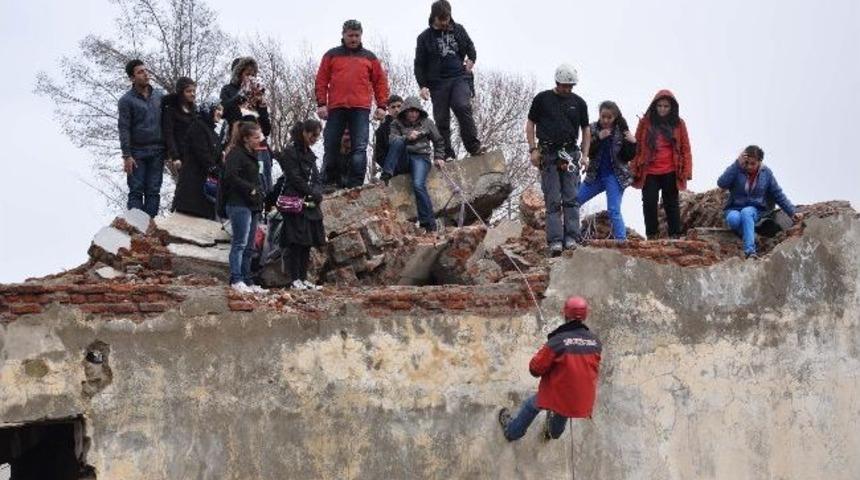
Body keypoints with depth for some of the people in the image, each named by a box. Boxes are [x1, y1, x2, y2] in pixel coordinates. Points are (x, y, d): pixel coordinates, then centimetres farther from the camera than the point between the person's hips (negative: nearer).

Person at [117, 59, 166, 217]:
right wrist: (126, 155, -11)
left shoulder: (160, 95, 9)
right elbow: (124, 129, -5)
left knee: (153, 191, 3)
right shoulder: (126, 100, -2)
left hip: (157, 151, 3)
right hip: (137, 152, -3)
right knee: (136, 191, -3)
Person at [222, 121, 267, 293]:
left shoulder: (251, 154, 20)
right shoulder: (235, 154, -9)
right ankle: (236, 280, -7)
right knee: (240, 243, -9)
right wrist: (250, 189, -19)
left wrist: (259, 193, 11)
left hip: (253, 205, 9)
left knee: (249, 247, 10)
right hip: (239, 204, -9)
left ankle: (247, 280, 13)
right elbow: (231, 176, -22)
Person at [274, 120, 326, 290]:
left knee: (307, 242, 8)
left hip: (310, 204, 8)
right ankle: (295, 280, -6)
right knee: (296, 243, -8)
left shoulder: (309, 154, 19)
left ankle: (304, 279, 12)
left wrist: (317, 194, -3)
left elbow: (316, 179, 16)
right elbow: (295, 179, -14)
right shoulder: (290, 152, -8)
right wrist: (312, 193, -10)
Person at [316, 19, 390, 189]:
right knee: (330, 148, 3)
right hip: (336, 108, 0)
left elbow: (380, 82, 13)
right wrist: (321, 103, -3)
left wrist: (381, 106, 3)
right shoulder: (331, 55, 13)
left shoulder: (369, 57, 16)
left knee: (360, 148, -8)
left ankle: (356, 185, -9)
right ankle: (326, 184, 9)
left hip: (360, 109, 0)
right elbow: (321, 80, 7)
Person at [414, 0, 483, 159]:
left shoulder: (458, 30, 10)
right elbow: (419, 64, 6)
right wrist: (423, 85, -6)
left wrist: (471, 60, 3)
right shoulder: (425, 37, 4)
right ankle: (447, 155, 7)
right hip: (438, 82, 0)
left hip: (460, 77, 0)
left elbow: (470, 47, 24)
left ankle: (474, 147, -19)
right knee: (441, 119, 0)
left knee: (462, 107, -23)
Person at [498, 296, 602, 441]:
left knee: (531, 405, 27)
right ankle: (554, 431, 66)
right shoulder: (595, 341, -9)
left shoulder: (558, 341, -24)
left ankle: (512, 431, 48)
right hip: (583, 401, 4)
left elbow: (535, 369, -15)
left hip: (558, 395, -4)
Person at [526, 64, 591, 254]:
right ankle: (555, 240, -5)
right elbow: (530, 124, 8)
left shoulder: (578, 102, 9)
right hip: (548, 154, -1)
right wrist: (533, 149, -2)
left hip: (570, 152, 2)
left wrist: (585, 155, 7)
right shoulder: (542, 99, 4)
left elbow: (586, 129, 16)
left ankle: (572, 237, -3)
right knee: (552, 200, -3)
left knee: (571, 198, -4)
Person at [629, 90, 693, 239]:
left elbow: (685, 148, 2)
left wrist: (686, 171, -5)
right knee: (649, 203, 1)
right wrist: (634, 169, -2)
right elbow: (636, 147, 4)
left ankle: (675, 236, 10)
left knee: (671, 203, 6)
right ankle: (651, 235, 10)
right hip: (649, 172, 1)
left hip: (671, 172, 0)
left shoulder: (678, 123, 4)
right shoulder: (645, 122, 3)